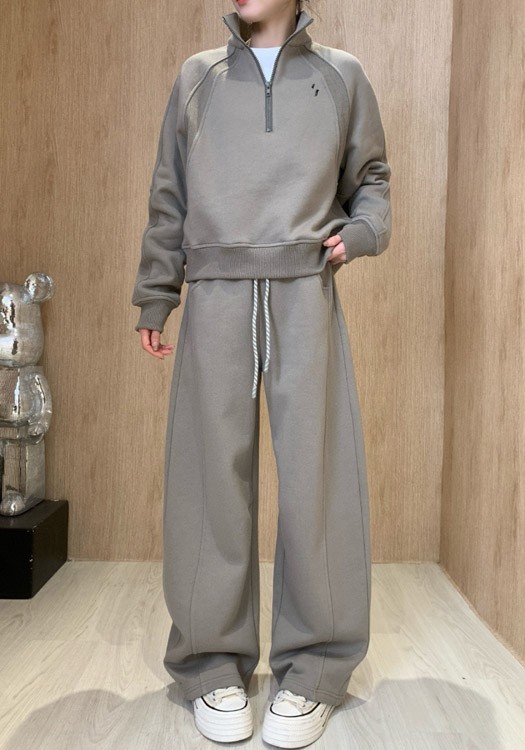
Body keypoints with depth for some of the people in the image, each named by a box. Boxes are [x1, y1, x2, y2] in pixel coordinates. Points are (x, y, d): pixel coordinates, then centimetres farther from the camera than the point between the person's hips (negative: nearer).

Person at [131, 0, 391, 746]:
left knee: (315, 474, -3)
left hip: (306, 295, 0)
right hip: (215, 298, 1)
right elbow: (168, 198, 16)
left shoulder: (342, 76, 17)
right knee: (212, 475, 0)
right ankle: (214, 663, 12)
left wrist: (360, 232, 0)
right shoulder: (196, 77, 18)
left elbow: (371, 177, 21)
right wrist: (153, 298, 12)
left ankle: (313, 668, 10)